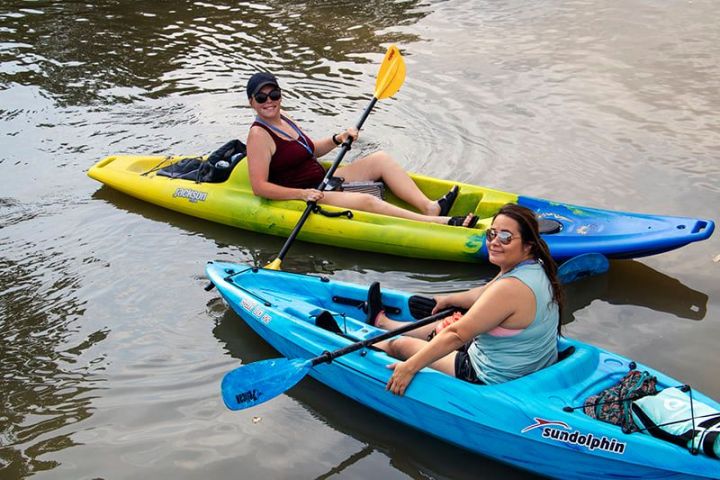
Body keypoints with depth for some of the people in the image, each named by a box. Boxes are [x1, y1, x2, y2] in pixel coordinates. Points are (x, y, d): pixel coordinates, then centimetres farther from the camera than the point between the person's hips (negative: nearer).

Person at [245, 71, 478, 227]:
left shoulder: (282, 119, 11)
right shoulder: (259, 135, -16)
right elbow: (259, 186, -23)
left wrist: (337, 140, 4)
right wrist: (302, 194, -32)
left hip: (323, 182, 10)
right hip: (303, 198, -10)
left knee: (380, 159, -1)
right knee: (367, 201, -29)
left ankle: (430, 207, -16)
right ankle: (440, 223, -32)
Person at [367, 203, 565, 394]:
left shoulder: (510, 288, -31)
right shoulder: (536, 267, -3)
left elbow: (457, 335, -28)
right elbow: (485, 294, 16)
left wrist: (410, 367, -22)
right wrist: (449, 299, 30)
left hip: (493, 380, -9)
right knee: (446, 324, 29)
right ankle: (381, 322, 56)